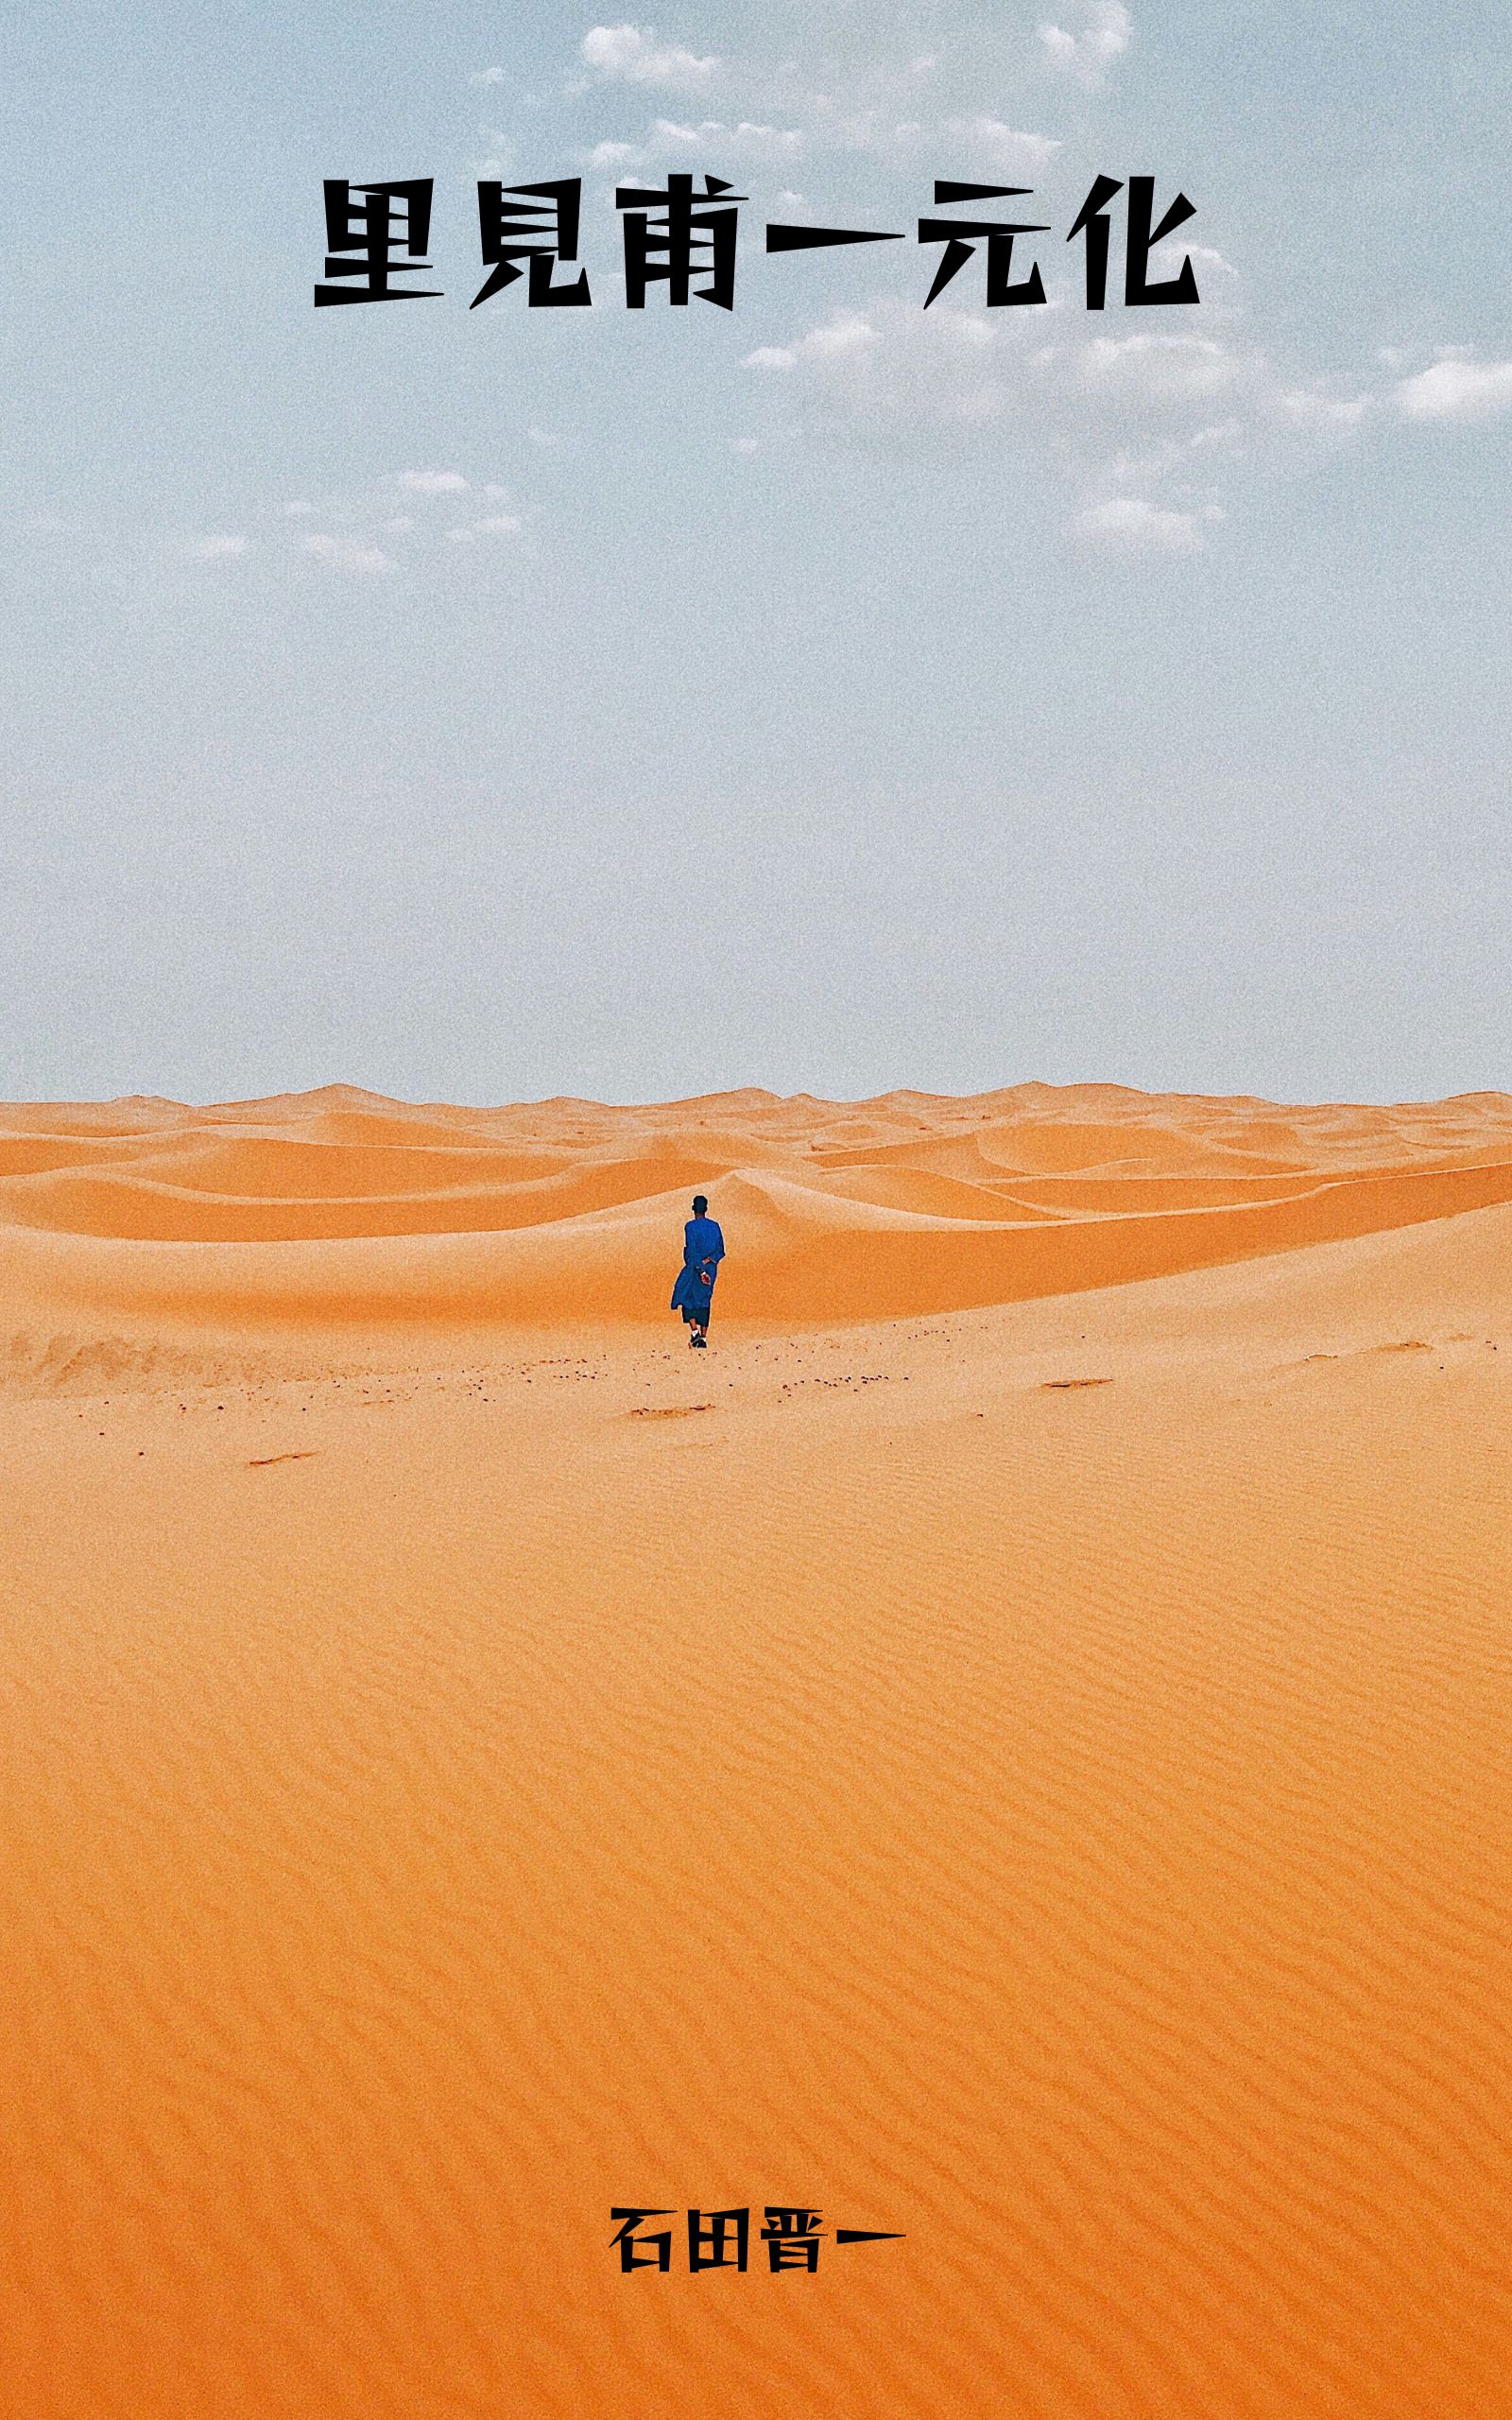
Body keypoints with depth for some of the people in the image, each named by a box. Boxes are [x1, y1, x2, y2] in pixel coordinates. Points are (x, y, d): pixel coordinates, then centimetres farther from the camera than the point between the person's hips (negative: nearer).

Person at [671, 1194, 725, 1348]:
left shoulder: (691, 1226, -13)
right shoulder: (715, 1226, 3)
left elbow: (692, 1251, -19)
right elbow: (720, 1251, 0)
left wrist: (700, 1271, -20)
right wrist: (707, 1261, -8)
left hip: (693, 1269, -5)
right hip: (711, 1270, 5)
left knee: (687, 1298, 10)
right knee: (704, 1301, 12)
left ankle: (694, 1331, -8)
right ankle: (703, 1339, 10)